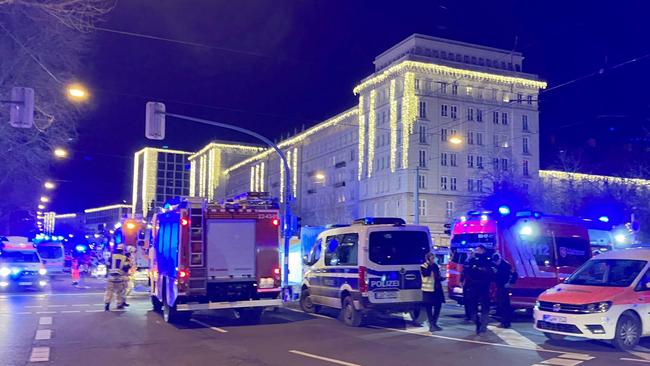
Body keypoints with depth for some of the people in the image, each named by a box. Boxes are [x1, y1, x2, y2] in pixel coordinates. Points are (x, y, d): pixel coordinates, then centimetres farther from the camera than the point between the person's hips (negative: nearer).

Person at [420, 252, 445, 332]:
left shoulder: (435, 266, 15)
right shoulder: (423, 267, -4)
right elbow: (426, 274, -22)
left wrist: (441, 278, 2)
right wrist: (429, 264, -19)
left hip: (437, 289, 7)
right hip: (428, 290, -6)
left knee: (438, 306, 8)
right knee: (429, 308, -3)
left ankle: (434, 323, 20)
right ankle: (431, 325, -1)